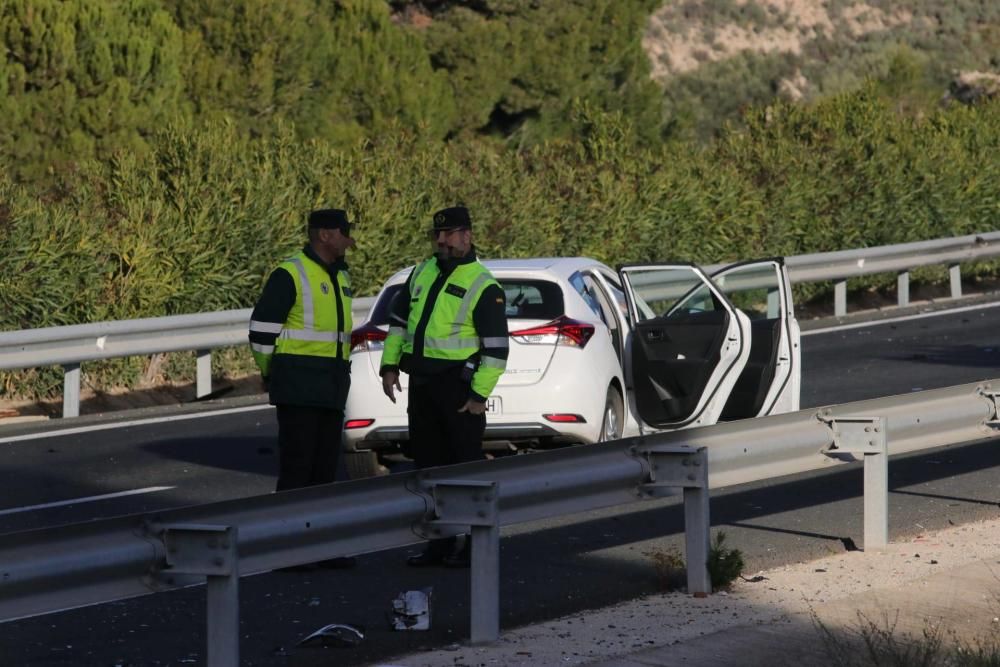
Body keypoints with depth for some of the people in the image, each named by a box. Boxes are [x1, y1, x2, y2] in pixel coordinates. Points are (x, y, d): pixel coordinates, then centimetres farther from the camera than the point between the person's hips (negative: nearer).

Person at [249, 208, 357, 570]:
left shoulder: (340, 277, 15)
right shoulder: (290, 275, -11)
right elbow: (262, 330, -10)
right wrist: (272, 373, 1)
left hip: (331, 389, 8)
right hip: (298, 389, -8)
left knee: (324, 466, 8)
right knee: (296, 465, -8)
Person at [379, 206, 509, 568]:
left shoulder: (483, 287, -10)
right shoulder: (422, 273, 11)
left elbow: (496, 347, -12)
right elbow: (398, 320, 20)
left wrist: (479, 395, -15)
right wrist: (390, 365, 11)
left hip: (458, 387, -7)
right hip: (421, 385, 7)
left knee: (465, 466, -3)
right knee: (429, 464, 10)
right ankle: (440, 543, 17)